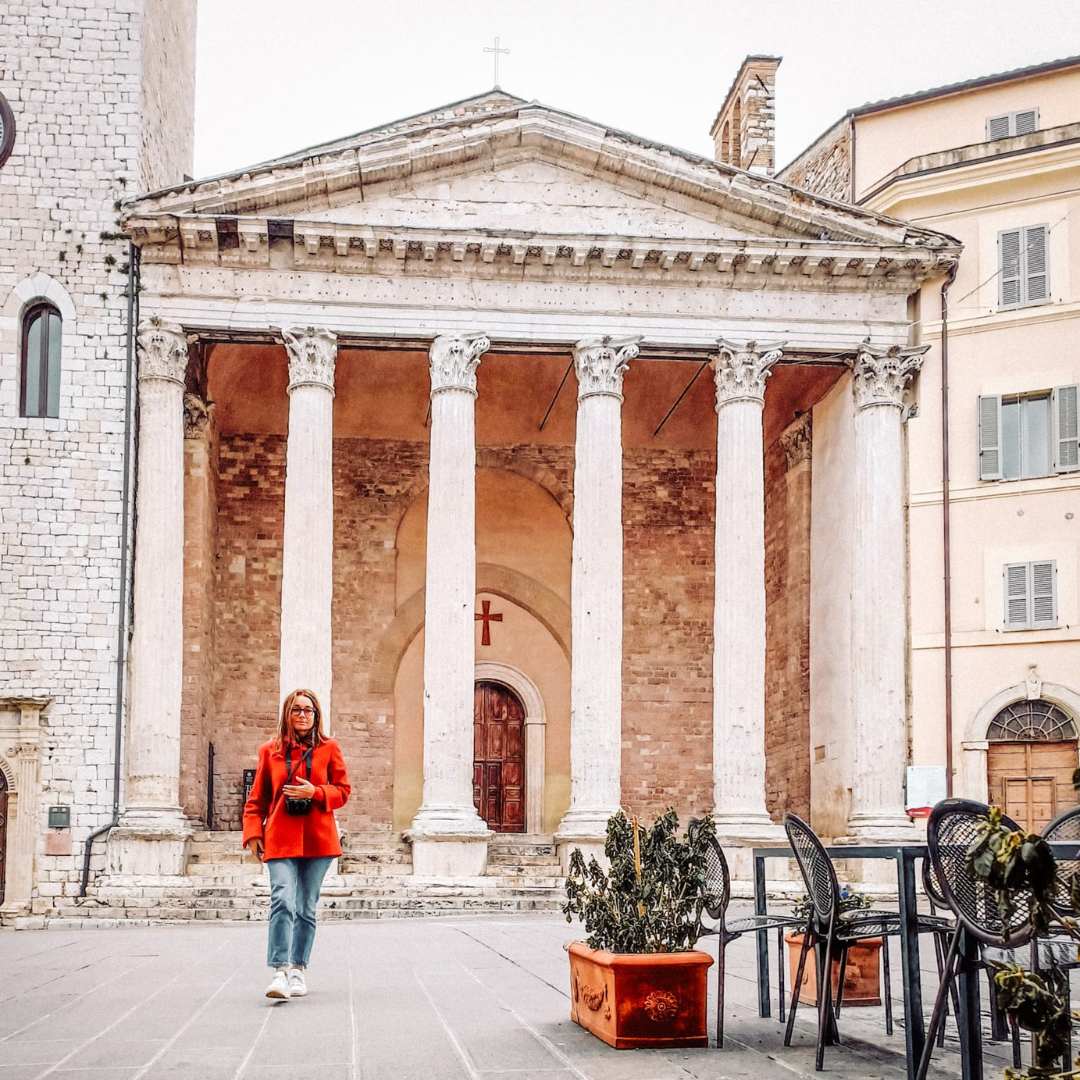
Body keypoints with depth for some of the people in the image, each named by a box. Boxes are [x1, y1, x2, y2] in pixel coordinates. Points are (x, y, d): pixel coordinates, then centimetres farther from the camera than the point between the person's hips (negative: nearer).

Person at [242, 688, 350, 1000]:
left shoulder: (329, 748, 6)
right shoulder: (270, 751, 8)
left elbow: (342, 791, 7)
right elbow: (257, 798, 12)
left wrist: (314, 792, -12)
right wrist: (253, 833, 1)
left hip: (317, 839, 1)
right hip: (280, 839, -1)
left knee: (306, 908, 7)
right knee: (283, 901, -18)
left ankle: (298, 969, 21)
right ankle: (280, 972, -22)